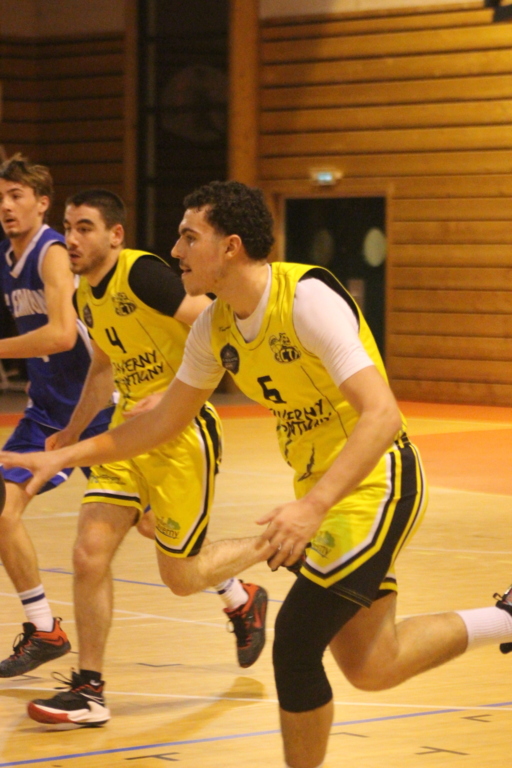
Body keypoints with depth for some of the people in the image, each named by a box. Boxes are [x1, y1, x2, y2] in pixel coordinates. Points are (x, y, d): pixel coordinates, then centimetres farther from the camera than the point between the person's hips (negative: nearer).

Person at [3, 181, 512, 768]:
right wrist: (64, 456, 8)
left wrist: (312, 507, -40)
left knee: (295, 644, -13)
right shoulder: (216, 326, 1)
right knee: (371, 668, 11)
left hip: (372, 484, -9)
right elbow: (165, 421, 15)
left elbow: (382, 415, -31)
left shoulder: (307, 297, -24)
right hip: (320, 491, 9)